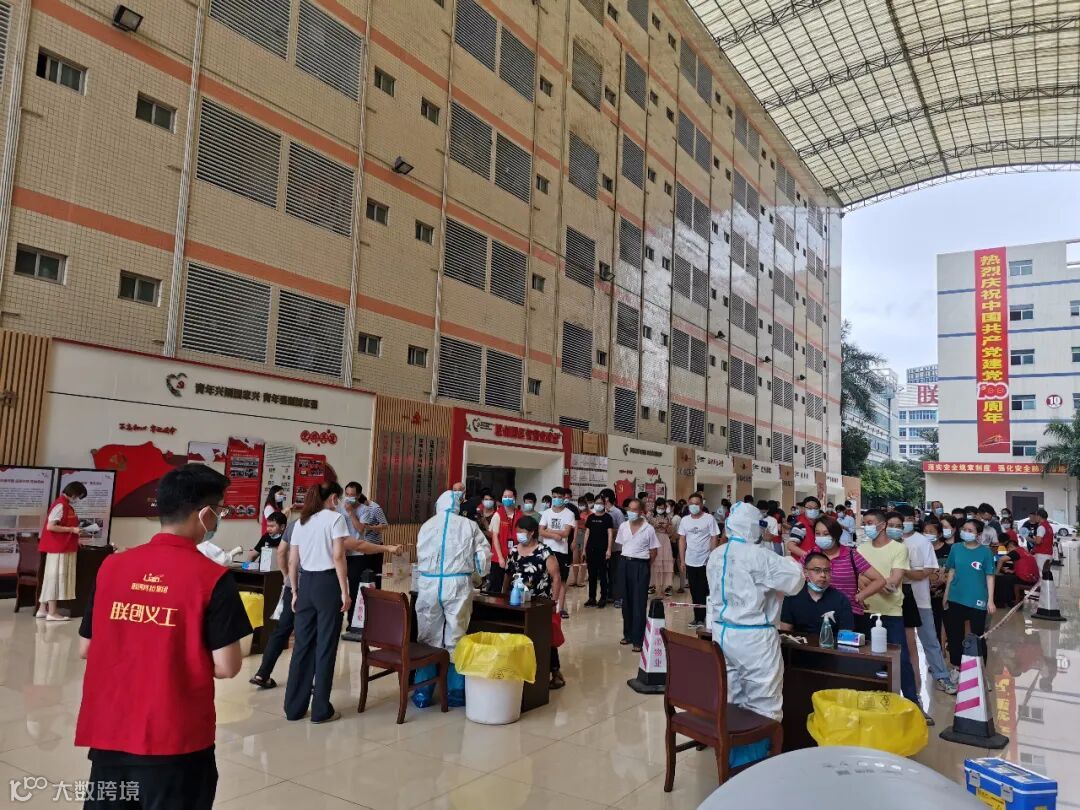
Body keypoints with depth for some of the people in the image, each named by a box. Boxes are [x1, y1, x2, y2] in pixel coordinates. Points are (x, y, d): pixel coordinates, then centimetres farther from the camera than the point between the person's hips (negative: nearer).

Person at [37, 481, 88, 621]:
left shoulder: (67, 506, 14)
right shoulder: (60, 505, -15)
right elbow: (50, 526, -21)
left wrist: (75, 529, 12)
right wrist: (72, 530, -18)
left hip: (63, 547, 10)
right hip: (58, 548, -10)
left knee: (52, 577, 12)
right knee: (56, 576, -5)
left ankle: (43, 610, 19)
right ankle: (52, 612, -2)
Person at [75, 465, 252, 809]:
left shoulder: (112, 565, -1)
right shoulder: (212, 577, -15)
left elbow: (86, 649, 7)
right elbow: (226, 667, -13)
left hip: (107, 732, 4)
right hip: (175, 740, -4)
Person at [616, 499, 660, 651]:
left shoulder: (649, 529, -8)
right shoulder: (623, 527, 4)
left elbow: (653, 551, -1)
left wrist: (645, 565, 4)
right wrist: (627, 559, 11)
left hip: (640, 566, -4)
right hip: (626, 564, 4)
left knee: (639, 603, -3)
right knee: (626, 601, 11)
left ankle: (638, 639, 1)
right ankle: (628, 634, 23)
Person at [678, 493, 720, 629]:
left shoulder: (709, 519, -7)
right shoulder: (684, 520, 6)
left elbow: (714, 539, -6)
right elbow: (682, 540, 9)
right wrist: (682, 560, 5)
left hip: (705, 561, -4)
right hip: (690, 562, 4)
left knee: (703, 592, 1)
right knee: (694, 592, 10)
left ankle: (701, 618, 7)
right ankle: (697, 617, 19)